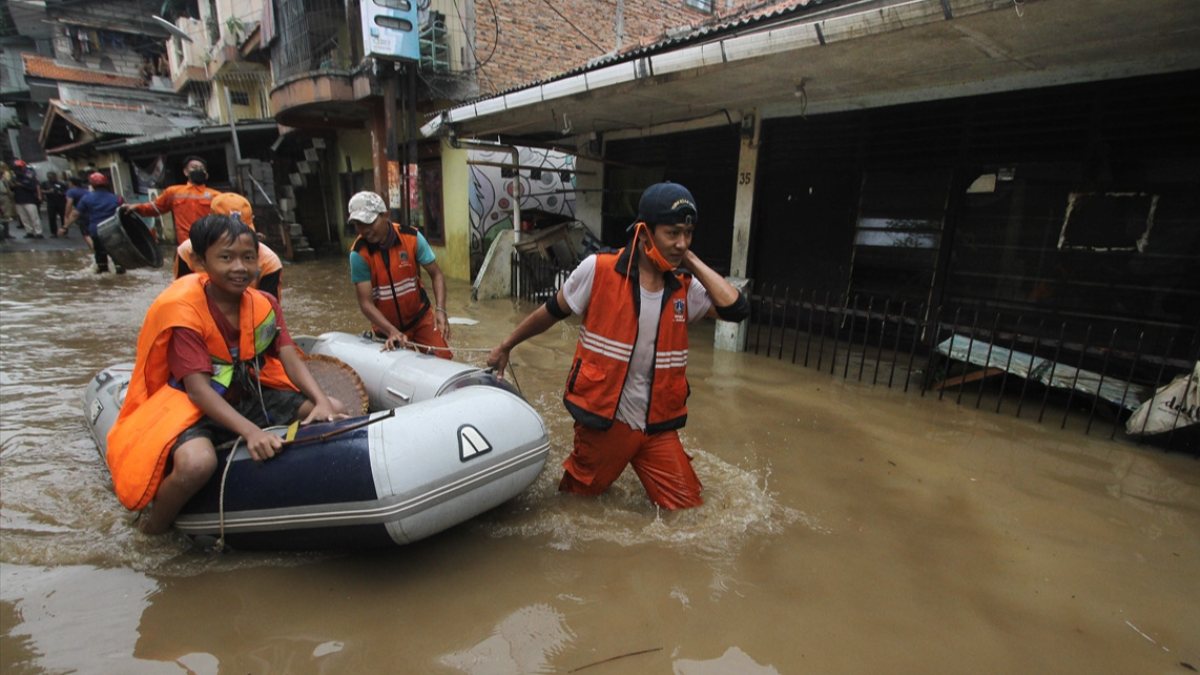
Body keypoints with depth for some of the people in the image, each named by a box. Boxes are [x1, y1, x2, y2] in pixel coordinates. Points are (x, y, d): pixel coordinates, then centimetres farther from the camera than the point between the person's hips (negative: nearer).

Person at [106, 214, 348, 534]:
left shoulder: (264, 304, -3)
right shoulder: (183, 310, -19)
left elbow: (291, 359, -12)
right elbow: (198, 389, -27)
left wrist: (322, 402, -31)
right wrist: (250, 431, -42)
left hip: (249, 396, 5)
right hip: (193, 406, -5)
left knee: (334, 412, -8)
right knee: (198, 462, -36)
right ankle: (155, 527, -2)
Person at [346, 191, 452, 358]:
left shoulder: (412, 237, -15)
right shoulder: (359, 254, -17)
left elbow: (436, 274, -10)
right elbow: (366, 303, -20)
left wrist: (440, 310, -25)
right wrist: (392, 331, -34)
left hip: (421, 316, 1)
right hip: (387, 326, 0)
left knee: (442, 358, -6)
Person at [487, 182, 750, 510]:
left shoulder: (685, 288, -1)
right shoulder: (598, 270, -13)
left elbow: (736, 309, -15)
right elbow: (551, 312, -1)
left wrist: (692, 262, -10)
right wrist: (506, 346, 10)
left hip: (657, 424, 3)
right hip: (603, 419, -3)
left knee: (687, 507, 9)